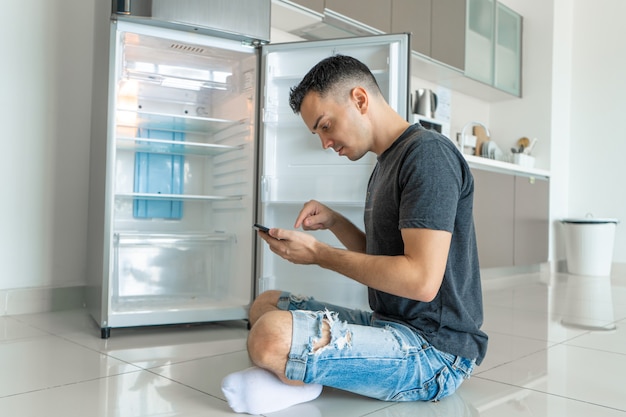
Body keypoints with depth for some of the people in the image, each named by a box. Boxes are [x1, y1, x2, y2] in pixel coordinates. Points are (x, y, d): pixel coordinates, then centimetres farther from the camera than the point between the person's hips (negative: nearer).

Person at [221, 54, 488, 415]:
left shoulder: (428, 152, -15)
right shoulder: (387, 164, 15)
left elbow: (422, 280, -24)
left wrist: (318, 253, -15)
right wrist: (335, 222, 4)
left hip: (434, 347, -10)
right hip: (393, 327, 10)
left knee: (271, 335, -30)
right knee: (266, 305, 15)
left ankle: (297, 384, -1)